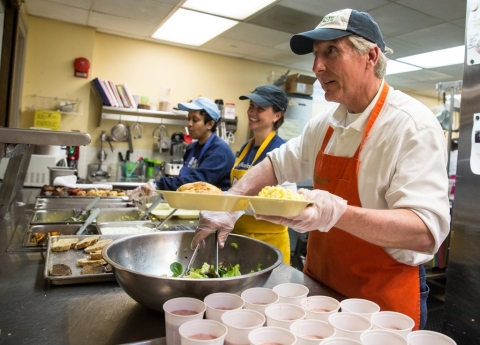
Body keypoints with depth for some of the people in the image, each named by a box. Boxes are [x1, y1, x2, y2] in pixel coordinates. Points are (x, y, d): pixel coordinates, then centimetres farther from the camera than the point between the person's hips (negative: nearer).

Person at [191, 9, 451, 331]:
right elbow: (279, 162, 10)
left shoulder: (413, 125, -20)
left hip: (382, 302, -6)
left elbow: (426, 231, -27)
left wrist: (337, 213, -43)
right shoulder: (326, 123, 2)